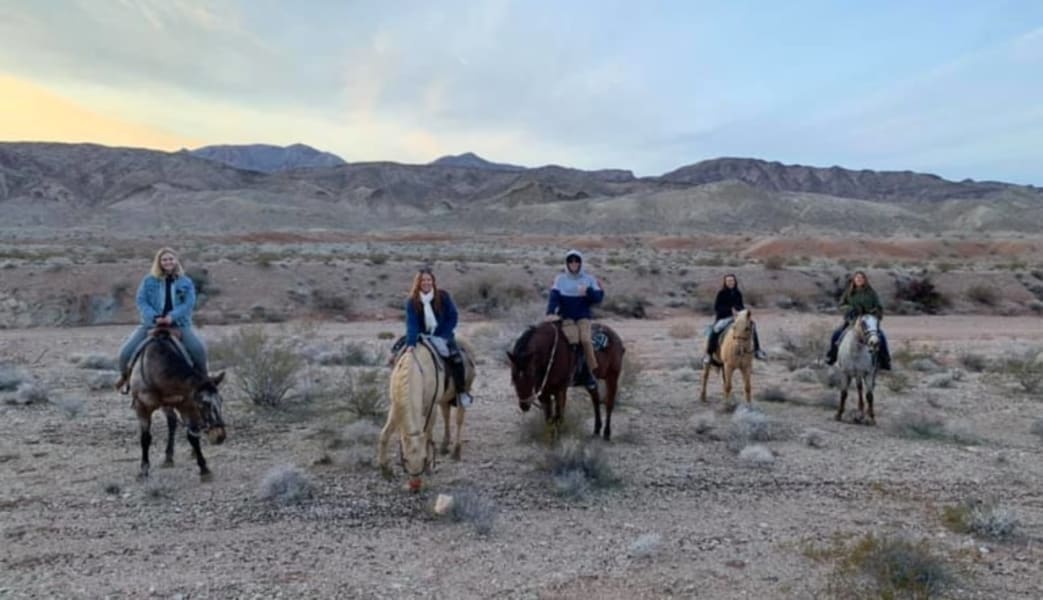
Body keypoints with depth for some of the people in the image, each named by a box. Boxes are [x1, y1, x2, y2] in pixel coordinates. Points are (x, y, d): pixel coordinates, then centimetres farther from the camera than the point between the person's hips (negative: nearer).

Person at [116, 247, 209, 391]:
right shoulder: (149, 281, 7)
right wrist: (154, 317, -19)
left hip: (179, 324, -1)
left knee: (199, 349, -25)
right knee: (126, 352, -10)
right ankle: (126, 375, 25)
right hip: (151, 323, 1)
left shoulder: (186, 282, 5)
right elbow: (141, 301, -1)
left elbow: (189, 303, -6)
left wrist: (172, 316, -22)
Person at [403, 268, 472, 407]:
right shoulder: (412, 301, -8)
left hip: (443, 336, -2)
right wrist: (411, 343, -33)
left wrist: (442, 336, -15)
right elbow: (411, 323, -18)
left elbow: (453, 317, -5)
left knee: (456, 358, -25)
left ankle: (461, 392, -10)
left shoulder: (443, 296, -8)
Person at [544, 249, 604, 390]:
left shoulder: (589, 279, 6)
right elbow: (554, 296, -6)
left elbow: (599, 297, 1)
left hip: (583, 316, 0)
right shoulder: (560, 279, 4)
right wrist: (550, 313, -22)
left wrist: (588, 291, -19)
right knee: (570, 339, -27)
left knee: (585, 339, -25)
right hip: (566, 317, 0)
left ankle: (591, 373, -13)